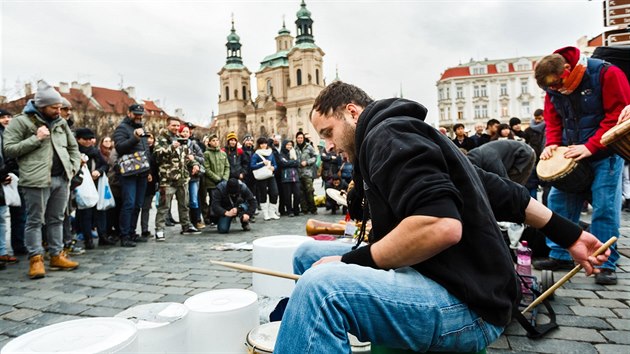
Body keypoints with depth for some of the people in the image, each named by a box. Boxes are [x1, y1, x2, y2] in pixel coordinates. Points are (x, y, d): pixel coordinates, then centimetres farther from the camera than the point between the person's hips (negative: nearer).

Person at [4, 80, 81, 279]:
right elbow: (8, 149, -7)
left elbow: (73, 147, 22)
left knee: (56, 219, 13)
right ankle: (36, 259, 10)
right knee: (35, 221, 1)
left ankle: (57, 256, 21)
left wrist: (74, 167, 9)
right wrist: (35, 139, -14)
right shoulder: (21, 121, -3)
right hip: (37, 180, -6)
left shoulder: (61, 123, 15)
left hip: (61, 179, 6)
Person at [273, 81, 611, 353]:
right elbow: (499, 191, 20)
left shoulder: (387, 134, -13)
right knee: (309, 254, 11)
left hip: (465, 305, -10)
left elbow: (441, 226, -29)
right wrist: (570, 235, 28)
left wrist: (349, 262, -17)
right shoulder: (404, 133, 16)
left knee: (321, 284, -34)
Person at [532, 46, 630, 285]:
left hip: (605, 152, -5)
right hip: (572, 153, 5)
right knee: (558, 201, 2)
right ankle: (560, 255, 13)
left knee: (604, 206, -8)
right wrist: (552, 144, -7)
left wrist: (590, 146, -23)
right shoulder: (553, 87, 1)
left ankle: (606, 264, 3)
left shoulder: (606, 74, -14)